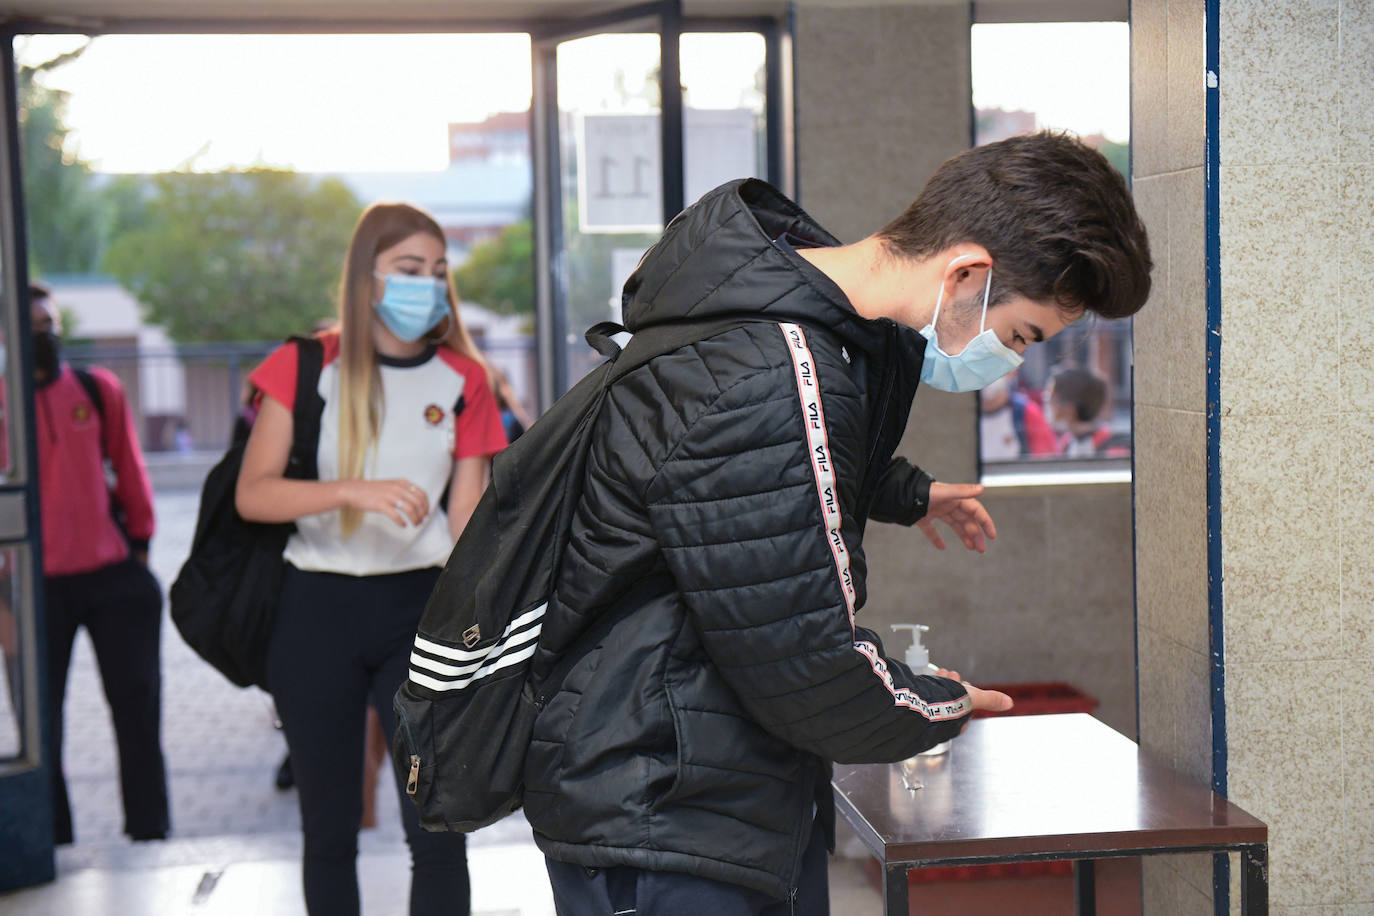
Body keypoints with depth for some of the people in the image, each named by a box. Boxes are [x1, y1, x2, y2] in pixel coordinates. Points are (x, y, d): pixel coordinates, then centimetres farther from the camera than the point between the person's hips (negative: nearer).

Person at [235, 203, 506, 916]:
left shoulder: (462, 381, 4)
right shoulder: (305, 367, 0)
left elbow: (467, 521, 2)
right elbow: (252, 494, -9)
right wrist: (355, 491, -24)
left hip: (417, 606, 1)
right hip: (316, 611, 0)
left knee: (439, 832, -5)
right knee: (329, 831, 9)